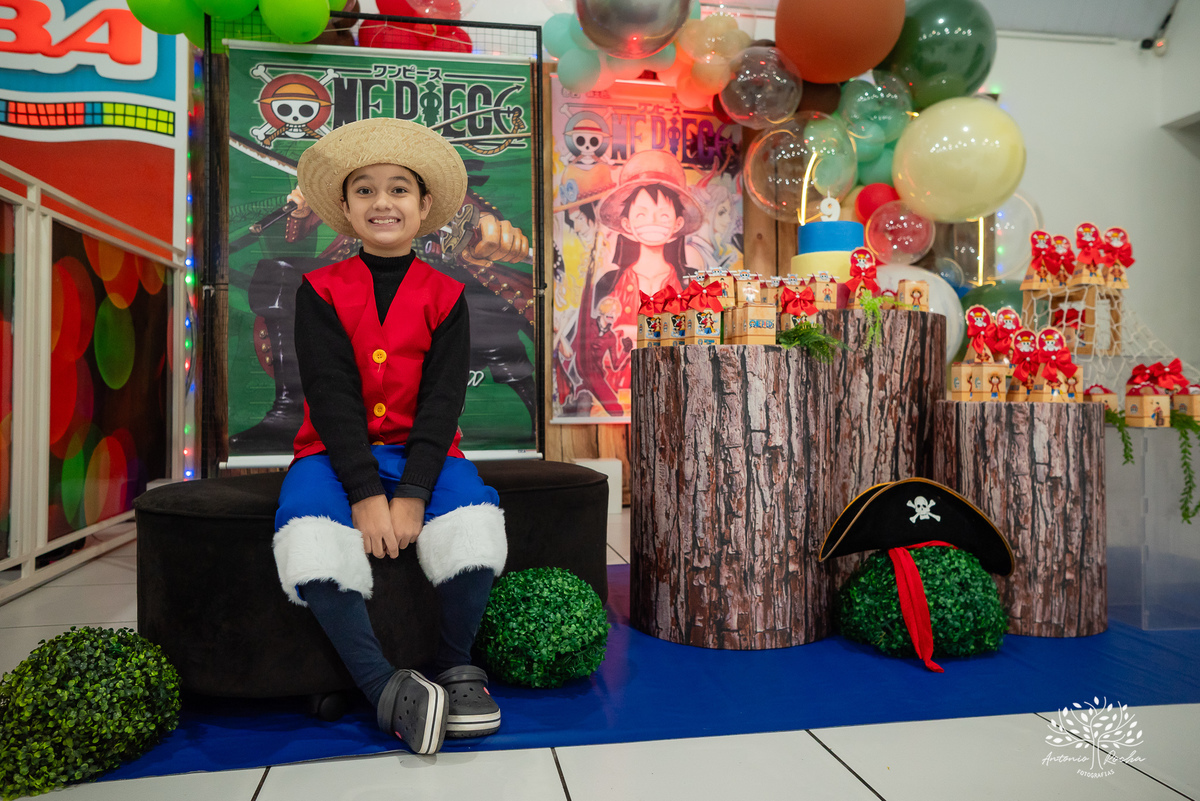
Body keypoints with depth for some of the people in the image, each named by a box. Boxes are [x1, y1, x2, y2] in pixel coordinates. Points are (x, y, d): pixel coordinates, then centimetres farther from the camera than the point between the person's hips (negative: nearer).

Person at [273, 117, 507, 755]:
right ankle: (386, 688, -17)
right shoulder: (320, 291, 4)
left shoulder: (444, 296, 6)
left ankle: (455, 664, -3)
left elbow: (442, 400, -4)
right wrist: (365, 494, -19)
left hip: (421, 450, 0)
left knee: (476, 528, -29)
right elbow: (330, 396, -7)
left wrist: (411, 495, -18)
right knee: (310, 543, -31)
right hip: (335, 452, 0)